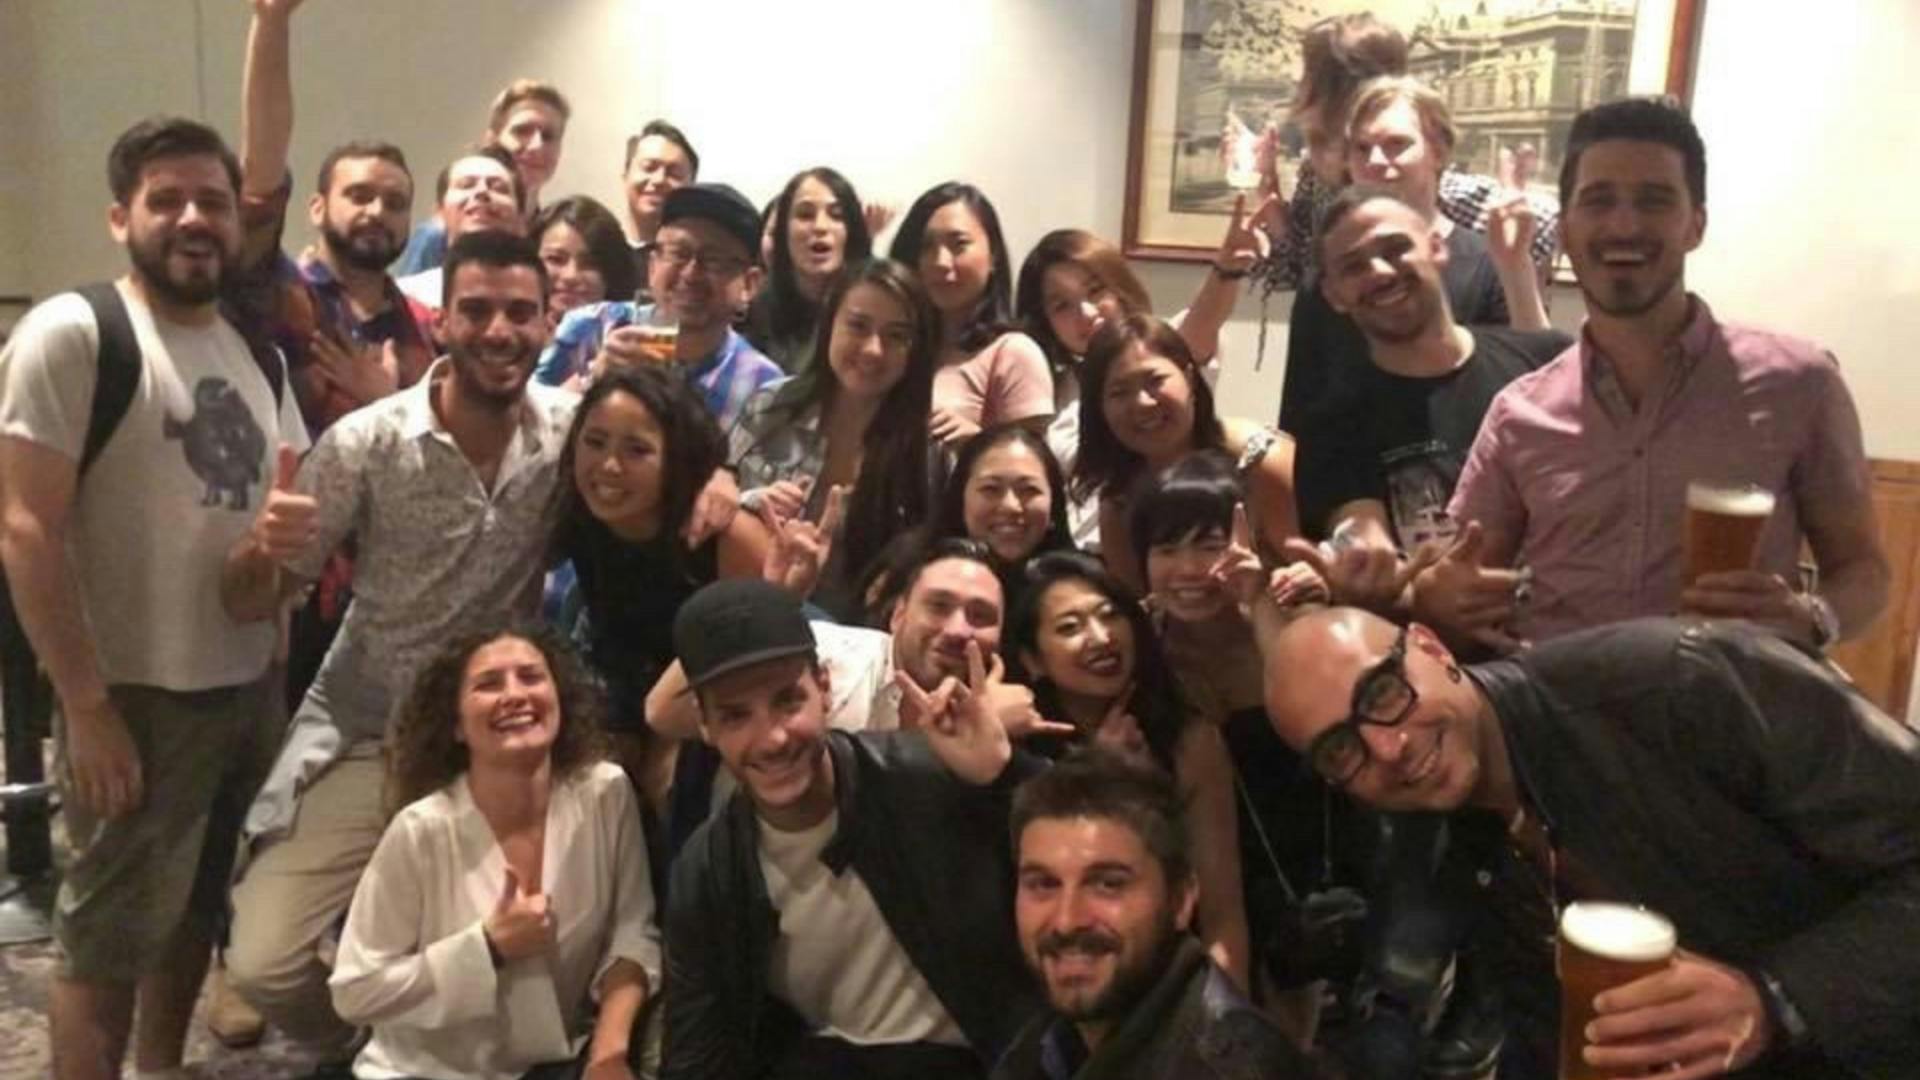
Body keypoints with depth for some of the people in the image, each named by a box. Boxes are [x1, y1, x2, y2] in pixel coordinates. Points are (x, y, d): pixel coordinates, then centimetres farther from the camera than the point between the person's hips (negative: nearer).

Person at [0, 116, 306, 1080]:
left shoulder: (259, 353, 10)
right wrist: (85, 706, -18)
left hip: (250, 687, 7)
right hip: (136, 696, -6)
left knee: (195, 915, 20)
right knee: (105, 939, 6)